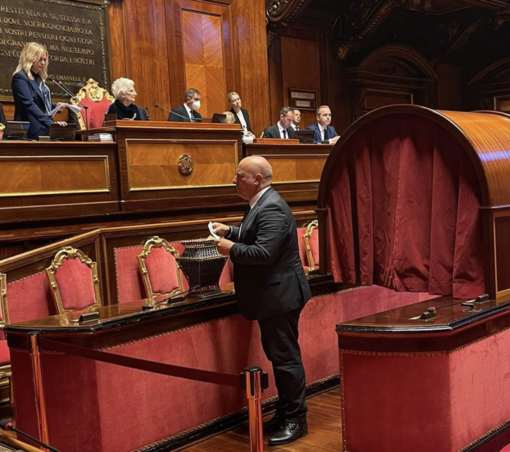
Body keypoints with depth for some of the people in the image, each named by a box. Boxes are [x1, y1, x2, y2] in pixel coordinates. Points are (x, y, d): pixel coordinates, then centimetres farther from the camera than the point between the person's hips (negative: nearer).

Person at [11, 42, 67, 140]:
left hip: (46, 129, 8)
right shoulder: (20, 77, -10)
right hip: (33, 131, -8)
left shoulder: (39, 78, 17)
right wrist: (50, 123, -29)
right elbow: (29, 105, -21)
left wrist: (55, 107, 5)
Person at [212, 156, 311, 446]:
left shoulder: (271, 208, -22)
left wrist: (231, 248, -18)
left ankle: (296, 420, 12)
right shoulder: (261, 204, 11)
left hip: (280, 295, -11)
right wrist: (230, 231, 11)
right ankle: (285, 414, 29)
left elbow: (264, 252, -30)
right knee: (277, 356, 17)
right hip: (272, 296, 11)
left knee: (286, 358, -1)